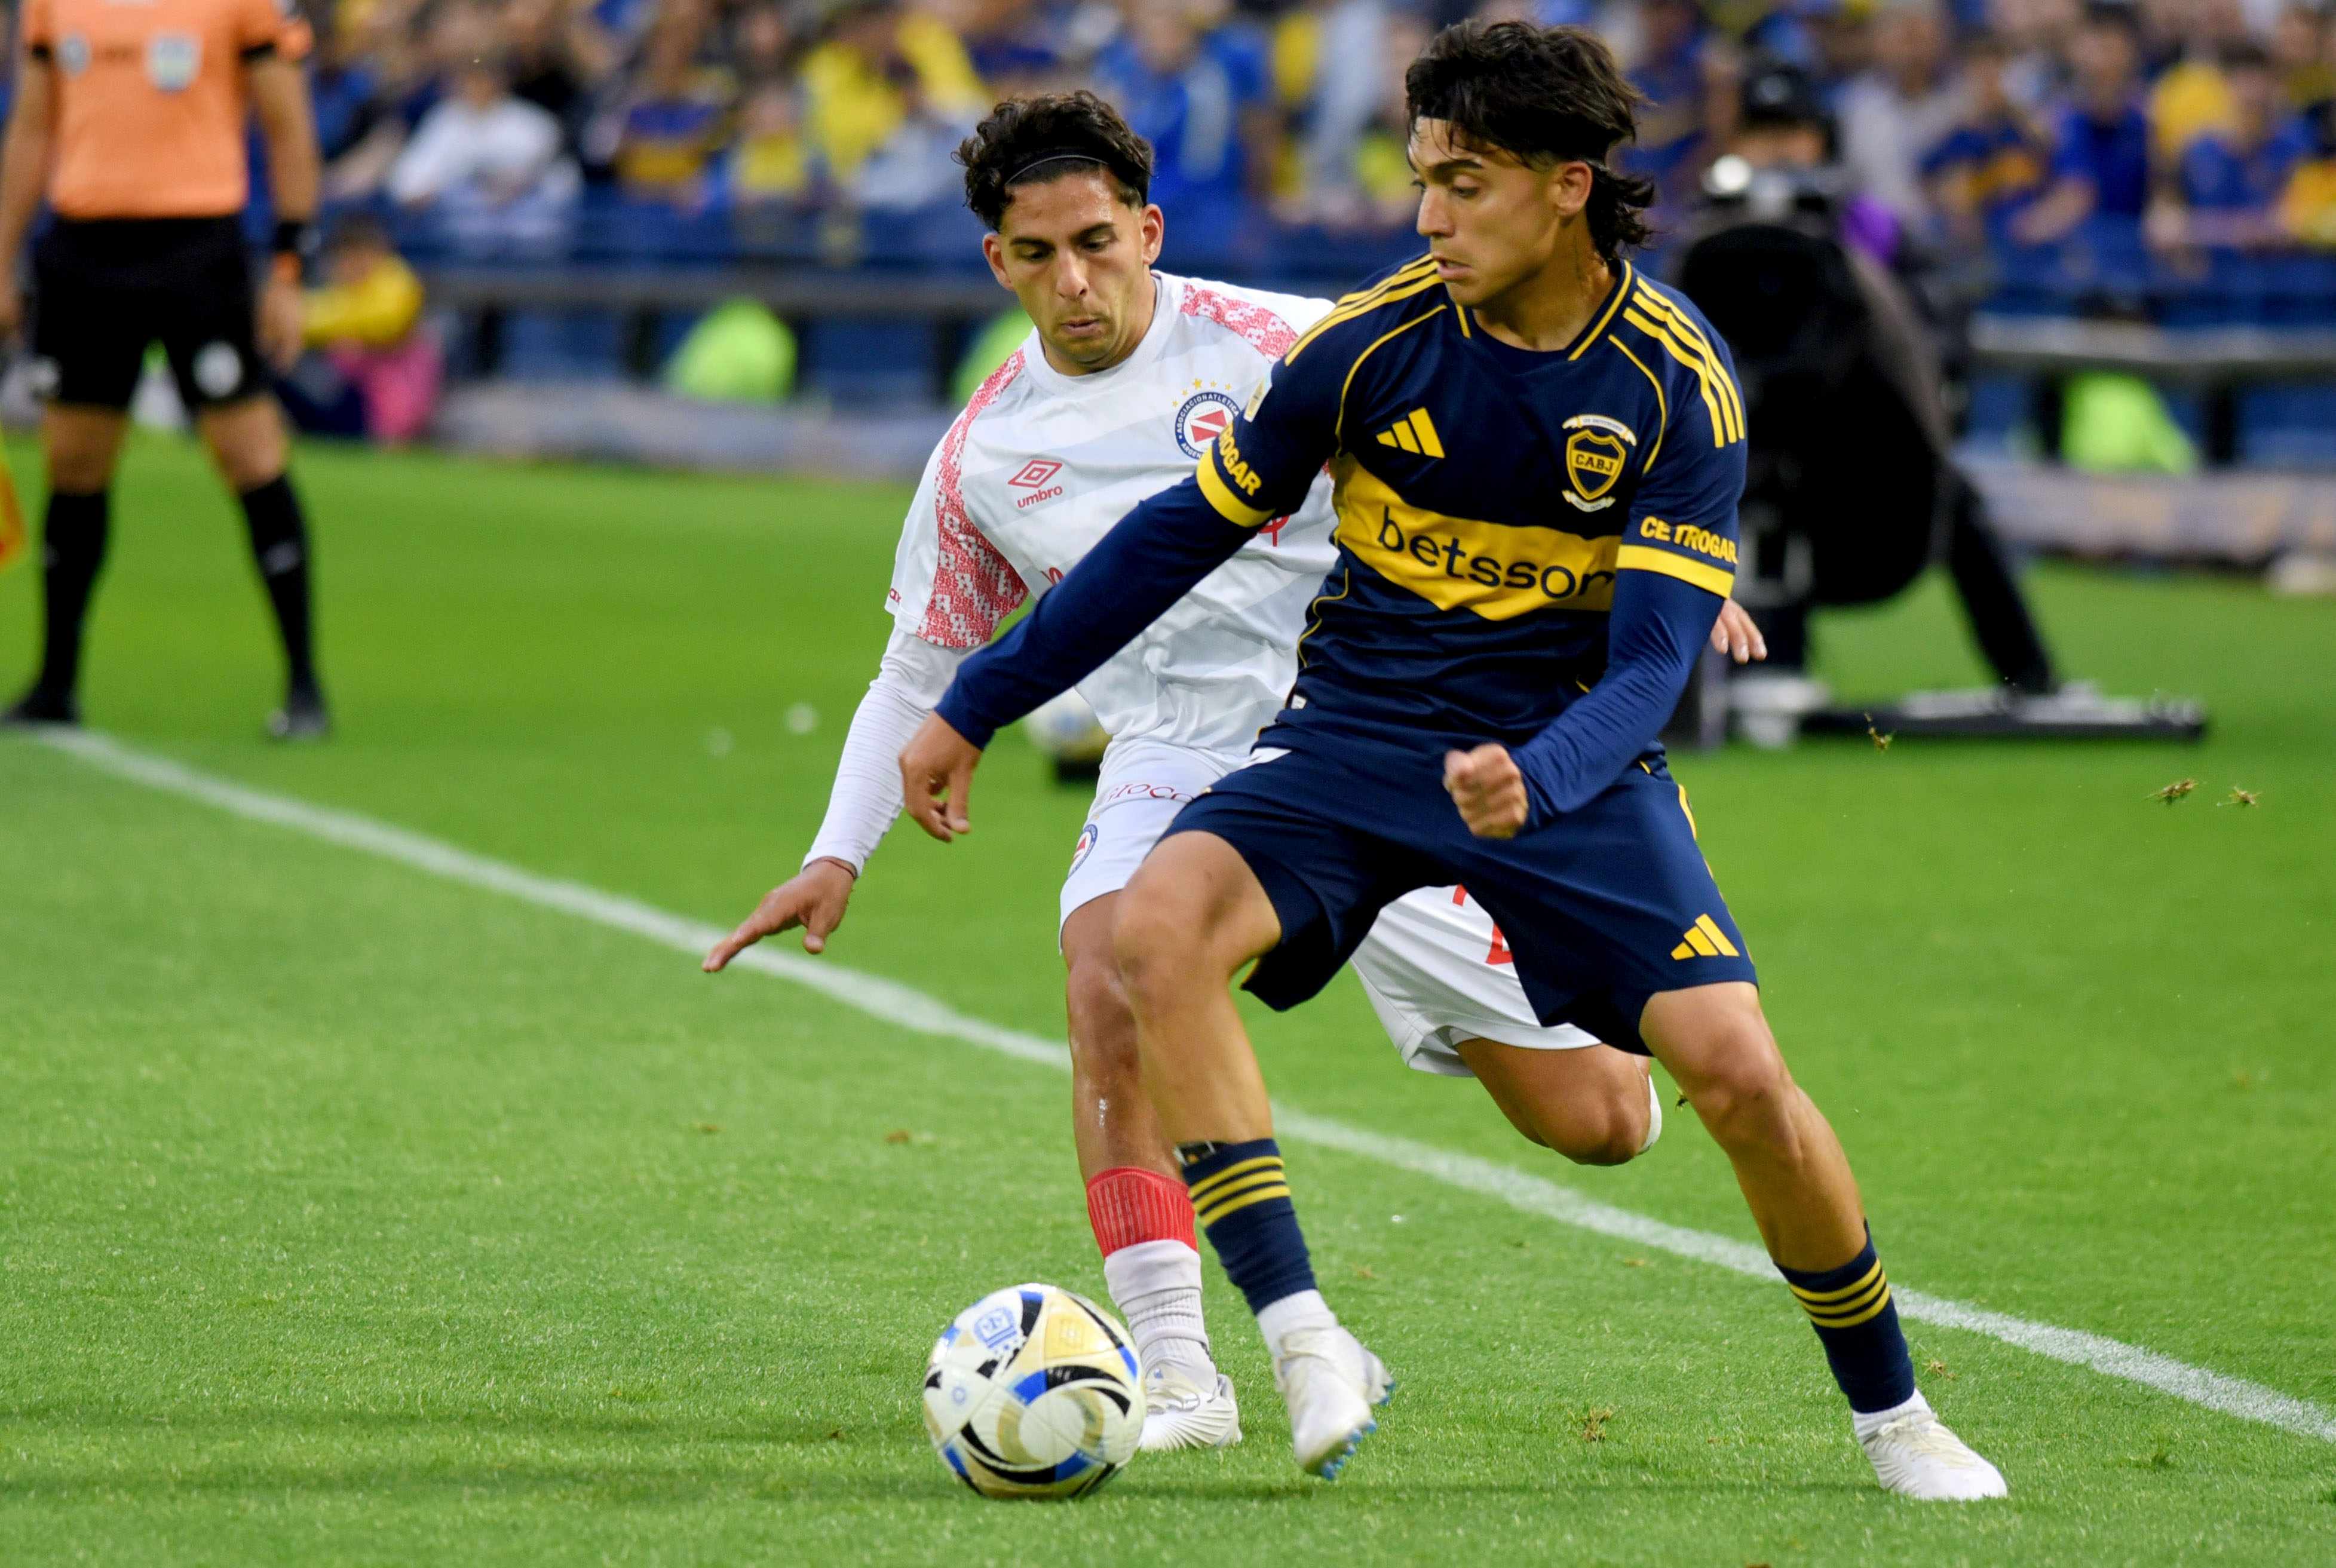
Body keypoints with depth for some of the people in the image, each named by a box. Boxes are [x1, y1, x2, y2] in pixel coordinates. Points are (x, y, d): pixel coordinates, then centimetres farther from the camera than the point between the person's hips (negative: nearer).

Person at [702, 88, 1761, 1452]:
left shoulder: (1275, 349, -6)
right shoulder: (985, 455, 6)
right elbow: (922, 668, 19)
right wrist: (841, 855, 10)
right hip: (1182, 759, 2)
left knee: (1599, 1126, -5)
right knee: (1109, 981, -33)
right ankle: (1175, 1376, -27)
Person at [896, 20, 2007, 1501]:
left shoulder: (1679, 383, -13)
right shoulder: (1378, 340, -10)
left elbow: (1650, 663, -17)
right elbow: (1184, 533, 2)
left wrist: (1539, 780, -39)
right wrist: (974, 711, 4)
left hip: (1571, 751, -1)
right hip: (1357, 728, 1)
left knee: (1738, 1069, -17)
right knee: (1157, 929, -29)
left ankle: (1891, 1412, 8)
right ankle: (1306, 1342, -28)